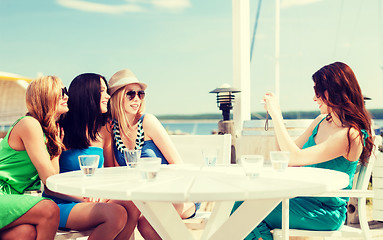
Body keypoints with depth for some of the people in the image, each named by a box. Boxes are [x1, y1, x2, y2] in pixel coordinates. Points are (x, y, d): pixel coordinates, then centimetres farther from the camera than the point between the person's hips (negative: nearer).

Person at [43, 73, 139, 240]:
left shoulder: (104, 131, 8)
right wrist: (83, 198, -22)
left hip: (92, 201, 6)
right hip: (61, 205, -5)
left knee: (132, 207, -23)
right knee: (117, 214, -29)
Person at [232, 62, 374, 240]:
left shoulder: (351, 135, -20)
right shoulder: (321, 121, 7)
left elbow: (295, 158, -25)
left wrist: (276, 114, -21)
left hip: (326, 212, -8)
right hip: (304, 197, 8)